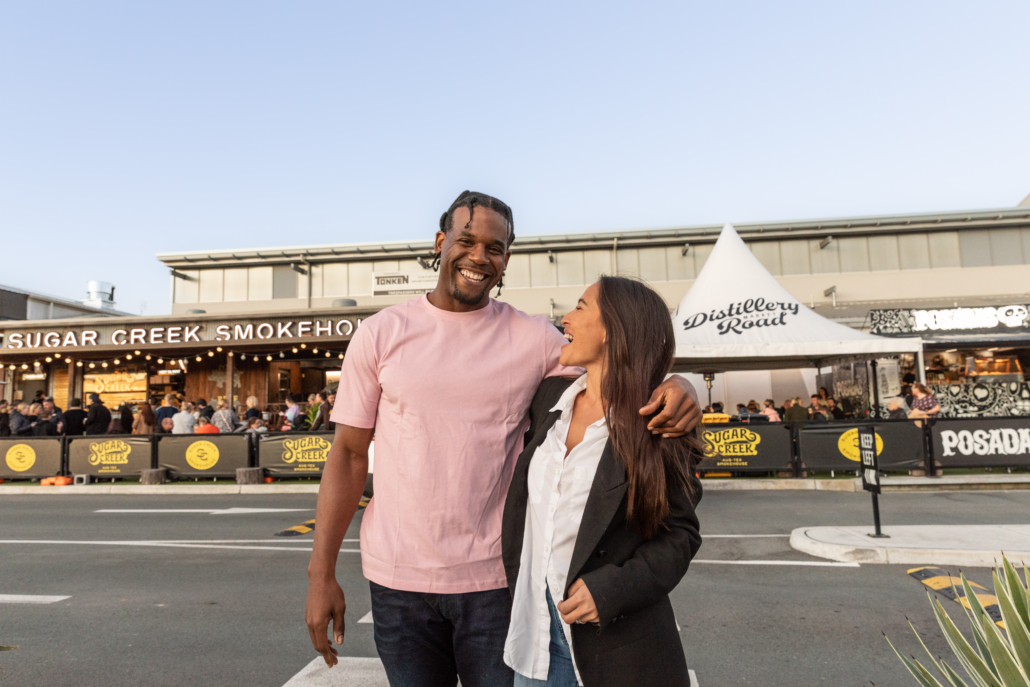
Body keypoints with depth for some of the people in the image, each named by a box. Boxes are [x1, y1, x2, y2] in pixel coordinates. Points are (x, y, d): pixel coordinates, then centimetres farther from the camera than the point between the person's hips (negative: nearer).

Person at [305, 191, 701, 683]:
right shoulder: (380, 334, -1)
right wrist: (321, 573, -2)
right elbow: (349, 454, 0)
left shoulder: (535, 338, -2)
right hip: (398, 578, 1)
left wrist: (674, 387, -24)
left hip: (497, 577, 0)